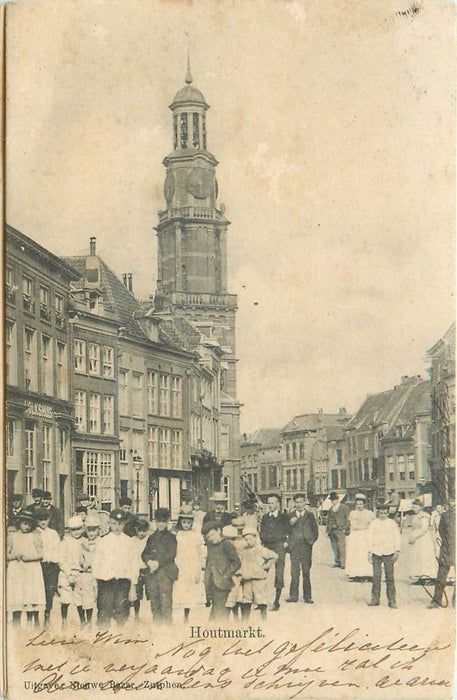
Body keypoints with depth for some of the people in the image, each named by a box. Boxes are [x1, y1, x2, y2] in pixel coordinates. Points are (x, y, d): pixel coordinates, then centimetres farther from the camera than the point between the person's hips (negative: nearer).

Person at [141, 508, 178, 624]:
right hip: (151, 573, 4)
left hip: (166, 572, -4)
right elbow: (144, 553, 14)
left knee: (166, 601, -11)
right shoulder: (151, 537, 21)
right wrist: (149, 561, -7)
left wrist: (158, 562, -15)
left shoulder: (171, 537, 7)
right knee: (154, 602, 4)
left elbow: (171, 554, -4)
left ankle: (166, 625, -11)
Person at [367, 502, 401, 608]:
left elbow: (396, 537, 7)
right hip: (376, 553, 1)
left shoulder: (392, 523, 8)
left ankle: (392, 601, 0)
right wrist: (369, 552, 3)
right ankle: (375, 599, 9)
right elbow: (370, 538, 10)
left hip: (389, 553, -1)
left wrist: (396, 551, -2)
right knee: (376, 577, 1)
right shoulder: (374, 523, 9)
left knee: (390, 577, -4)